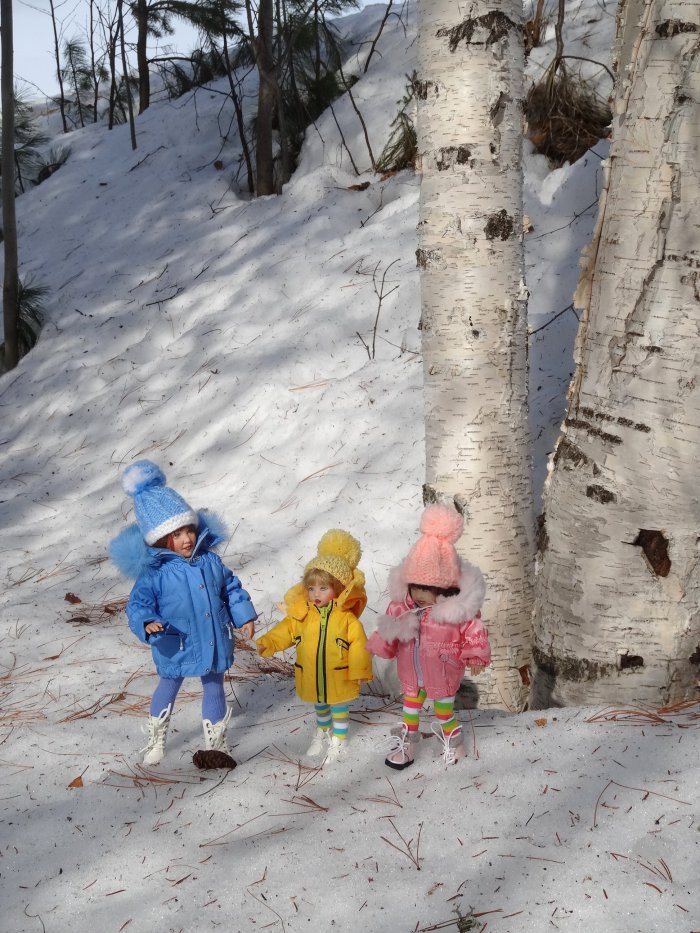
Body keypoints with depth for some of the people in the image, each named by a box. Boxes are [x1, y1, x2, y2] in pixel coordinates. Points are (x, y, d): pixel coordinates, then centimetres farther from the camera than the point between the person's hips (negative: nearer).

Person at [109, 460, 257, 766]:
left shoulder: (210, 561, -7)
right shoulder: (155, 573, -21)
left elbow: (231, 588, 6)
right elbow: (138, 605, -19)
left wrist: (244, 617, 8)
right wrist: (147, 623, -39)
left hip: (215, 644, 4)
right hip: (176, 648, -3)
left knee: (214, 687, 19)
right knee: (168, 688, 18)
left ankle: (215, 739, 40)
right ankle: (156, 740, 41)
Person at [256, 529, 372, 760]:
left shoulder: (347, 618, -17)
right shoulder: (301, 615, -7)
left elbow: (358, 644, -14)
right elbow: (284, 632, -3)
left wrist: (360, 670, -15)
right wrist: (267, 643, -18)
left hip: (338, 677, -3)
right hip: (312, 677, 4)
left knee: (339, 707, 17)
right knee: (320, 706, 27)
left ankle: (339, 739, 38)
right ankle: (322, 733, 50)